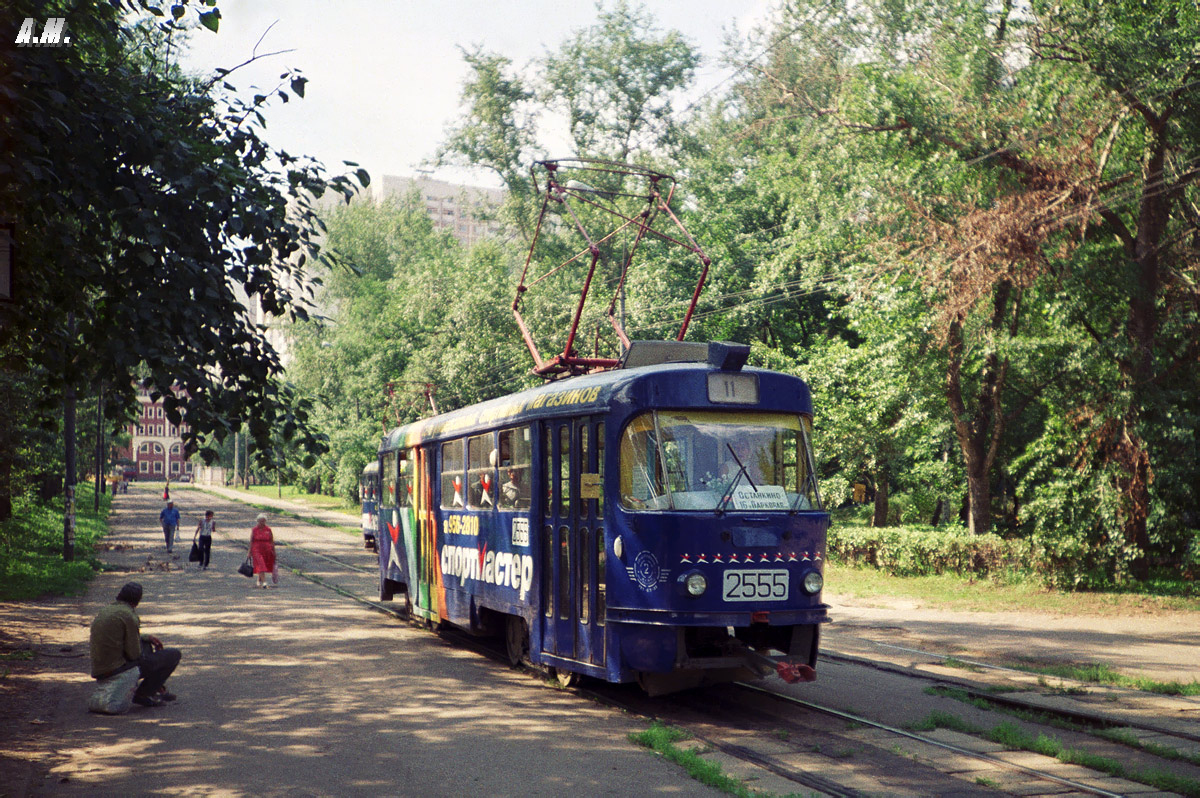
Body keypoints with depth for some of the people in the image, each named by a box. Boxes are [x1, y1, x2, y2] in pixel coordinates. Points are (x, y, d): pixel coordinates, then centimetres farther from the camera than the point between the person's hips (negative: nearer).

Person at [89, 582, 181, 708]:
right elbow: (134, 654, -14)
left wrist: (147, 637, 23)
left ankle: (159, 689, 30)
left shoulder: (105, 611, 11)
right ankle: (142, 695, 4)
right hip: (118, 669, -9)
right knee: (174, 655, 0)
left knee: (146, 644, 34)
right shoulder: (129, 615, -16)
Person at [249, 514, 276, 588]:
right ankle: (264, 582, -19)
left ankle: (259, 580, 34)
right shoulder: (254, 530, -2)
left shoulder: (268, 529, 1)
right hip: (257, 550, -2)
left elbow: (272, 541, 5)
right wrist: (250, 552, -1)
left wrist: (273, 551, 3)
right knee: (260, 566, -14)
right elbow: (251, 541, 0)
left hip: (267, 551, 2)